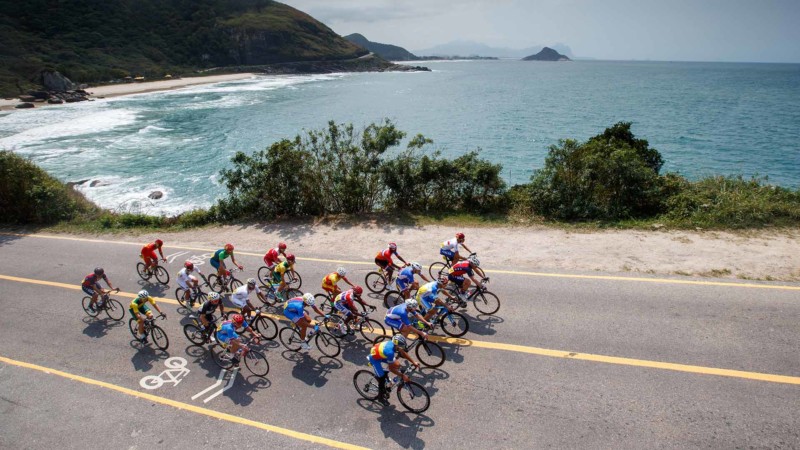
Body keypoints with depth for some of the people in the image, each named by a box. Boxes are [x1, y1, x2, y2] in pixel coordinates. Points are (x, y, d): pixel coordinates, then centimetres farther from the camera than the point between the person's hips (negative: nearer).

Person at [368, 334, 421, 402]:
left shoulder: (394, 343, -18)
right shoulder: (390, 351, -39)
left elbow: (403, 353, 0)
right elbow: (391, 368, -27)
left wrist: (414, 362, -2)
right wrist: (402, 375, -22)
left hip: (381, 354, 7)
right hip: (374, 358, -7)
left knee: (397, 364, -1)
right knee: (382, 378, -2)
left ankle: (385, 374, 20)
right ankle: (380, 397, 20)